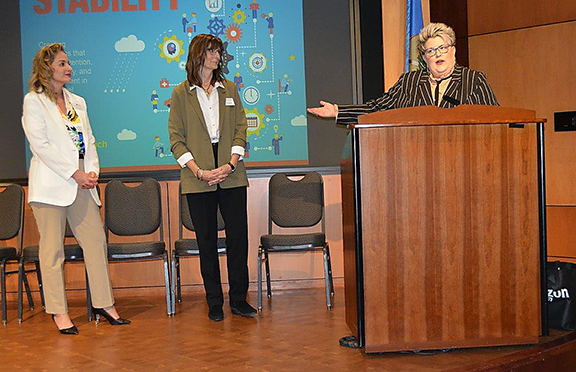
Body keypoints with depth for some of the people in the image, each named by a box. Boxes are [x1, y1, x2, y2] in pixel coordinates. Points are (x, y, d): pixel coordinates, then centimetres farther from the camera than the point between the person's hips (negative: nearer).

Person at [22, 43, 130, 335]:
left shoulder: (77, 102, 18)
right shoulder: (33, 101, -1)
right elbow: (40, 144, -10)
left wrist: (93, 171, -2)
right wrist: (74, 173, -14)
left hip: (81, 184, 6)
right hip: (50, 184, -6)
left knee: (96, 242, 4)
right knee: (53, 249, -1)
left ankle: (104, 303, 12)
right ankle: (59, 312, 5)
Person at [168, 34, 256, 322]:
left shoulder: (229, 90, 13)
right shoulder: (181, 93, 5)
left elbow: (240, 129, 8)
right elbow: (176, 139, 0)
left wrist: (231, 164, -8)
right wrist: (198, 171, -12)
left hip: (231, 174, 2)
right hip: (197, 178, -2)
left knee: (238, 235, 0)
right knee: (206, 239, 3)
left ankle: (238, 299, 11)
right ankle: (214, 302, 13)